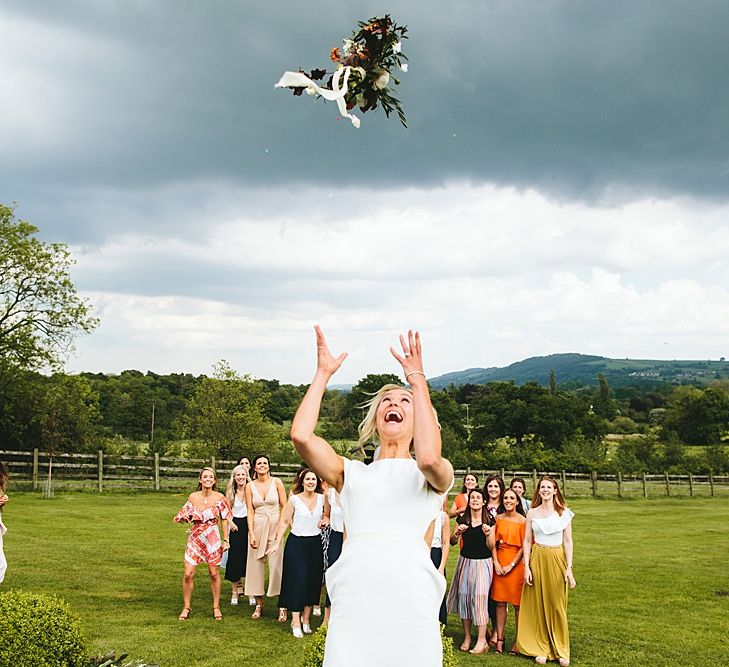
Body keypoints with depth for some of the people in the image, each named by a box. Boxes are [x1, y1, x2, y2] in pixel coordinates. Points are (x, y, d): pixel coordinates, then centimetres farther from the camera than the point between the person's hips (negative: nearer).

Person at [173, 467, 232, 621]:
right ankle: (186, 607, 13)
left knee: (214, 573, 6)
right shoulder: (193, 497, 0)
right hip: (195, 538, 1)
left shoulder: (219, 498, -4)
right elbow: (183, 517, 12)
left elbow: (224, 520, 3)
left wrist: (225, 540, 1)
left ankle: (216, 607, 21)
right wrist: (188, 517, -11)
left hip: (212, 539, -1)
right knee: (188, 574, -4)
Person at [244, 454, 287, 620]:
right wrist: (251, 534, -6)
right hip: (257, 527, 2)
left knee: (277, 565, -6)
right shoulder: (250, 486, 4)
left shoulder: (276, 482, 0)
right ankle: (259, 604, 16)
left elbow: (284, 507, 1)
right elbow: (250, 511, 2)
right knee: (256, 564, 5)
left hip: (275, 526, -2)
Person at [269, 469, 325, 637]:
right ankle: (296, 622, -2)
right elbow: (284, 522, -2)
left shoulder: (322, 498, 2)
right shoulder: (294, 499, -5)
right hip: (296, 543, -3)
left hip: (315, 543, 3)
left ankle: (306, 619, 19)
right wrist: (277, 543, -6)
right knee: (297, 580, -7)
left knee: (313, 580, 5)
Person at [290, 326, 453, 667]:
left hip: (411, 603, -1)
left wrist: (417, 380, -3)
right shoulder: (352, 473, 19)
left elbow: (429, 458, -12)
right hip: (352, 602, 1)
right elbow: (301, 435, 3)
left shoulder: (435, 477, 14)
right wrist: (323, 374, 12)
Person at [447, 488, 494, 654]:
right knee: (464, 596, 3)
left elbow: (491, 546, -3)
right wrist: (458, 532, -11)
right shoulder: (462, 519, 3)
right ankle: (467, 637, 14)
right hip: (465, 561, 3)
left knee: (479, 598, -8)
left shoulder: (489, 521, -4)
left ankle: (481, 641, -4)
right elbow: (452, 542, 8)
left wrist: (487, 534, -21)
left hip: (483, 563, -3)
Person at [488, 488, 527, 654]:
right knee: (499, 602, 5)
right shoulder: (497, 518, 6)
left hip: (516, 563, -3)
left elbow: (524, 547, -7)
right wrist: (496, 563, -5)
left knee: (517, 604, 0)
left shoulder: (523, 521, -6)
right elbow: (493, 543, 6)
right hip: (499, 563, 4)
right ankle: (499, 639, 10)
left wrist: (511, 565, -10)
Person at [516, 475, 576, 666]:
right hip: (537, 559, 1)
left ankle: (561, 650, 12)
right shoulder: (532, 513, 4)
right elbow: (527, 541, 5)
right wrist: (526, 567, -3)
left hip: (557, 559, -1)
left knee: (557, 605, 2)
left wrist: (569, 568, -6)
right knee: (538, 604, 3)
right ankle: (541, 649, 12)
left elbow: (568, 541, 1)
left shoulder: (564, 513, 1)